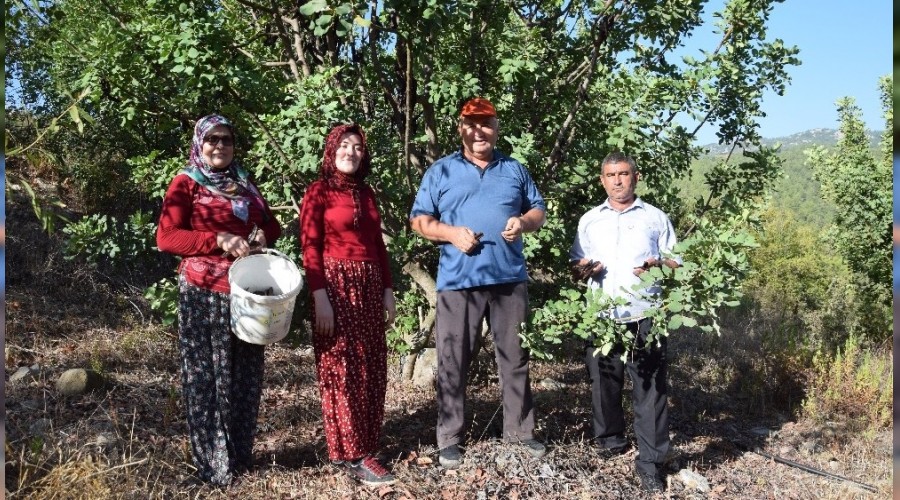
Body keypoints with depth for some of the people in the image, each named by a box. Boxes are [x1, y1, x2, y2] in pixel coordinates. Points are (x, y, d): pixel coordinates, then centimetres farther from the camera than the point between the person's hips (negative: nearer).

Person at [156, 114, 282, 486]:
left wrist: (263, 236, -2)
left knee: (245, 375, 11)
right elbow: (166, 237, -12)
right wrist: (218, 240, -22)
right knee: (208, 375, 1)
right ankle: (212, 463, 12)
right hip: (203, 293, -5)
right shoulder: (186, 183, -2)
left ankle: (241, 454, 25)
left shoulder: (244, 183, 14)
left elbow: (271, 223, 21)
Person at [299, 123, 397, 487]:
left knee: (371, 369, 9)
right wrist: (320, 297, -18)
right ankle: (352, 454, 5)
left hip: (369, 286, 7)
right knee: (343, 370, -2)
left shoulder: (366, 192, 15)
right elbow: (310, 247, -10)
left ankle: (365, 444, 21)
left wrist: (388, 290, 11)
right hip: (336, 285, -6)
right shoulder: (319, 191, -4)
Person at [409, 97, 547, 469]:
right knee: (453, 361, 1)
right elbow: (419, 220, 4)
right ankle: (449, 438, 11)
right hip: (458, 281, -2)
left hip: (510, 278, 2)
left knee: (515, 357, 9)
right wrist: (452, 233, -14)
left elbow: (539, 211, 16)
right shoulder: (441, 171, 7)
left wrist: (523, 222, -8)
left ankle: (520, 430, 22)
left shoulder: (515, 170, 14)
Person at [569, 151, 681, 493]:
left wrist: (658, 265, -12)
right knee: (603, 382, 8)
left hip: (644, 317, -2)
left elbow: (675, 262, 10)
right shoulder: (589, 221, 15)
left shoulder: (655, 218, 10)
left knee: (649, 388, -4)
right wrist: (584, 269, -7)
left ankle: (650, 462, 1)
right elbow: (576, 263, 16)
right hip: (601, 317, 2)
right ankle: (611, 439, 28)